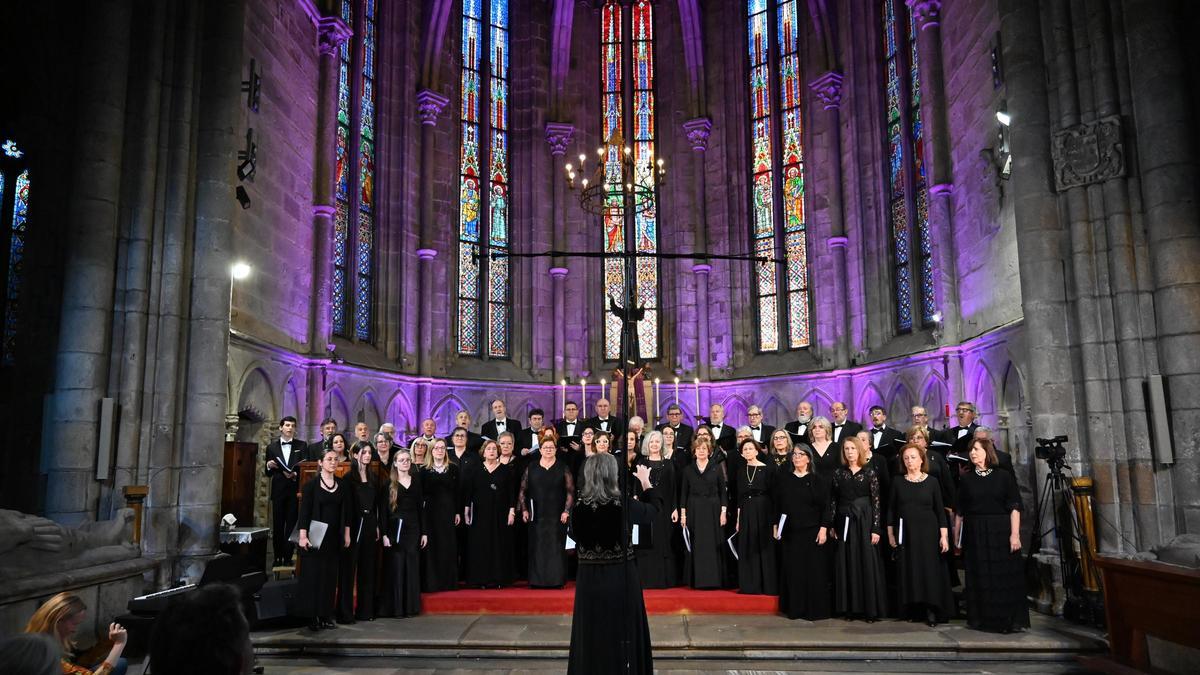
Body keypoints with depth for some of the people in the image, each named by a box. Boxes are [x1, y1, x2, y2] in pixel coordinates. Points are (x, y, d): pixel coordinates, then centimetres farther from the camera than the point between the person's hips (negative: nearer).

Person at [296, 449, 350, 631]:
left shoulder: (341, 485, 7)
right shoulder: (311, 484, -4)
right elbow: (304, 510, -8)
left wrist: (347, 534, 8)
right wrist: (303, 535, -14)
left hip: (334, 537, 4)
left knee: (330, 575, 6)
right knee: (312, 574, -1)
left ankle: (326, 614, 13)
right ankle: (312, 616, 5)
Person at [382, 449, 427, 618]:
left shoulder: (416, 481, 9)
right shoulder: (389, 483, 0)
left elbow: (421, 507, 9)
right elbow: (384, 509, -3)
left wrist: (424, 532, 5)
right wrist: (384, 534, -11)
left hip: (413, 528, 3)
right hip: (395, 529, -3)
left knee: (412, 567, 5)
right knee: (396, 567, -1)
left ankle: (411, 606, 14)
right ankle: (395, 607, 7)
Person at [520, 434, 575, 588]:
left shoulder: (563, 468, 3)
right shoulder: (531, 468, 7)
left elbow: (570, 491, 0)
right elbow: (522, 491, 9)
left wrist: (566, 511, -7)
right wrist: (524, 510, 1)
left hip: (557, 516, -1)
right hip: (537, 516, 1)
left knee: (556, 548, 0)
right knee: (537, 548, 3)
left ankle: (556, 580, 7)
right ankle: (537, 580, 10)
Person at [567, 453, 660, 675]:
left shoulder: (578, 508, -10)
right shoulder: (624, 506, -15)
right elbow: (655, 508, 5)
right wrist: (645, 481, 21)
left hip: (589, 580, 2)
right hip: (622, 579, -2)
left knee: (591, 637, 15)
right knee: (623, 635, 13)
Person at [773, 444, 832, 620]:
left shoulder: (819, 481, 0)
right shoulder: (783, 479, 7)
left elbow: (825, 507, -4)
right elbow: (776, 504, 10)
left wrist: (823, 528, -11)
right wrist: (775, 526, 5)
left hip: (812, 532, -3)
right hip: (789, 533, 3)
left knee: (814, 571, 0)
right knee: (792, 571, 5)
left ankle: (815, 609, 9)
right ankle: (794, 608, 14)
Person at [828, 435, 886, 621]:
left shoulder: (870, 473, -1)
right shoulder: (838, 473, 6)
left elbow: (876, 501, -4)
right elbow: (833, 500, 6)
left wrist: (875, 528, -9)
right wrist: (832, 526, 2)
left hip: (864, 522, -2)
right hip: (844, 522, 2)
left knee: (867, 563, -1)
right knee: (846, 565, 5)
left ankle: (870, 608, 6)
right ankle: (849, 607, 13)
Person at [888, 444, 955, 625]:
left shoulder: (932, 481, -1)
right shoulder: (898, 483, 3)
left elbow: (940, 510, -2)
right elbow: (891, 510, 6)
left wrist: (944, 536, -7)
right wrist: (890, 534, 3)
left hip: (928, 532, -2)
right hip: (905, 533, 2)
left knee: (930, 570, -2)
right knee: (908, 571, 5)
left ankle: (931, 610, 4)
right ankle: (912, 609, 13)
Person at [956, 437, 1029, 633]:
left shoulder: (1004, 477, 1)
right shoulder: (966, 479, 7)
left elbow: (1014, 507, -3)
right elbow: (960, 511, 8)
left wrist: (1015, 534, -13)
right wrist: (956, 537, 5)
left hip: (1000, 533, -2)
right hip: (974, 535, 2)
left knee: (1004, 577, 1)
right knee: (979, 578, 5)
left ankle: (1008, 620, 12)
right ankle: (982, 620, 14)